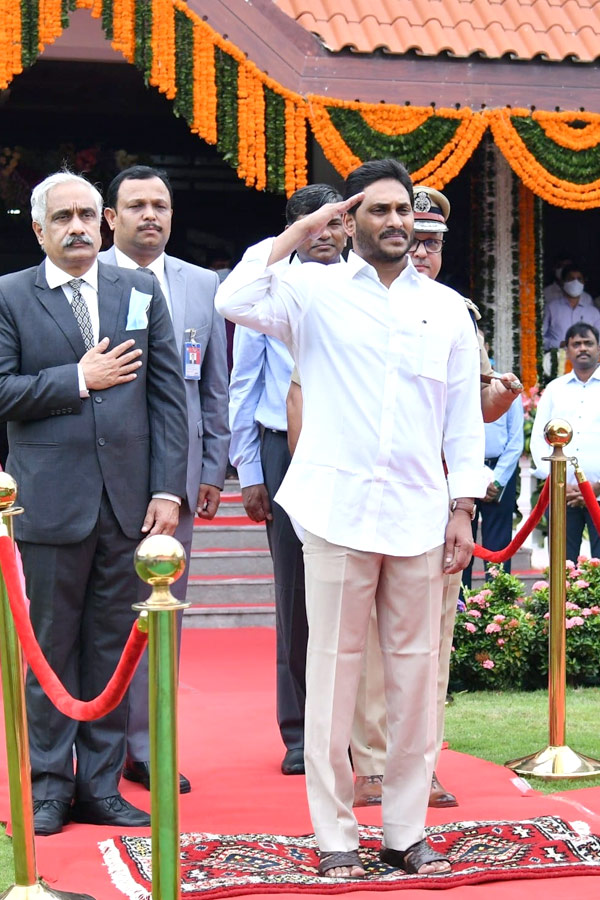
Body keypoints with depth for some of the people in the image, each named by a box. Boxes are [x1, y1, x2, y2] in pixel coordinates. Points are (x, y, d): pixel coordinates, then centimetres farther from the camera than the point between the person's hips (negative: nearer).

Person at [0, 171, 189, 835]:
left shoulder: (140, 292, 10)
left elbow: (167, 394, 6)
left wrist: (167, 488, -1)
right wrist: (79, 378, -9)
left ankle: (100, 784, 17)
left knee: (112, 647, 8)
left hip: (127, 500, 3)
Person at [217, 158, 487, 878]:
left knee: (415, 672, 5)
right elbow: (235, 301, -14)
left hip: (418, 515, 3)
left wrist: (463, 511, 6)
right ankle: (334, 834, 8)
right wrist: (299, 231, -5)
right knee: (334, 670, 0)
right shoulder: (316, 290, 4)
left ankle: (407, 831, 15)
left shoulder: (446, 308, 13)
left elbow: (464, 419, 13)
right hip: (338, 511, -3)